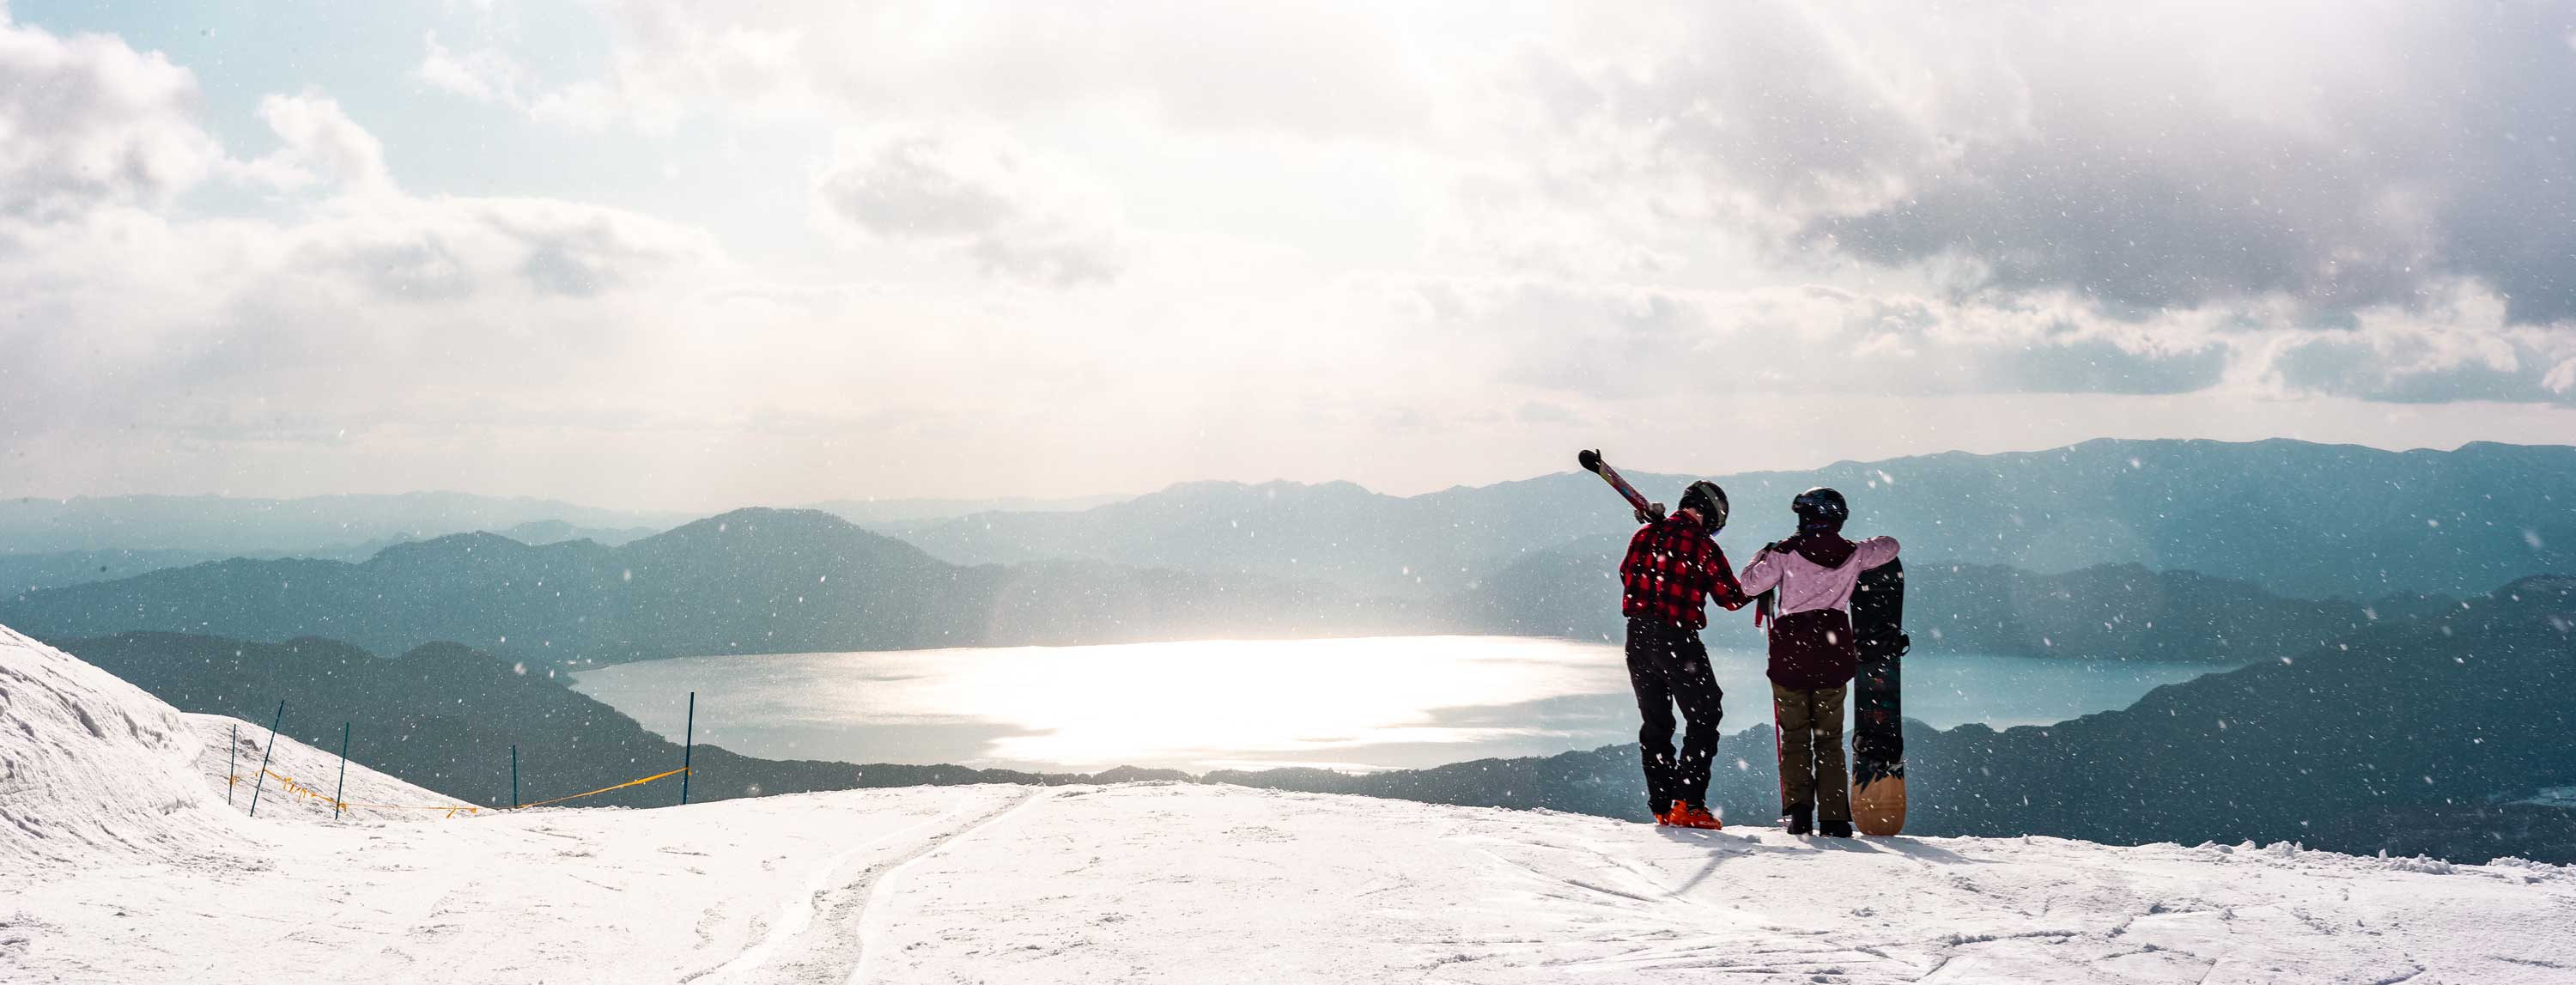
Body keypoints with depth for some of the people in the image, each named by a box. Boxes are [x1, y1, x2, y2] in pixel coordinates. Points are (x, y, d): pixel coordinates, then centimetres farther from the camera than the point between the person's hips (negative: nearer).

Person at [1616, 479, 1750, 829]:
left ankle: (1662, 806, 13)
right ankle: (1688, 803, -4)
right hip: (1677, 640, -6)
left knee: (1655, 722, 14)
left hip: (1637, 638, 6)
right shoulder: (1703, 546, -10)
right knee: (1703, 718, 4)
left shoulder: (1645, 535, 7)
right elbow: (1731, 598, -3)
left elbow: (1627, 575, 22)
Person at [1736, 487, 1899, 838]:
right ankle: (1834, 818, 4)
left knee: (1794, 736, 9)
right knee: (1829, 740, 10)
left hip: (1790, 654, -2)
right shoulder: (1852, 554, 3)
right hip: (1833, 656, 2)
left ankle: (1798, 808, -4)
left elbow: (1751, 584, -7)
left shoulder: (1787, 552, -7)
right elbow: (1890, 546, 20)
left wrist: (1762, 557, 12)